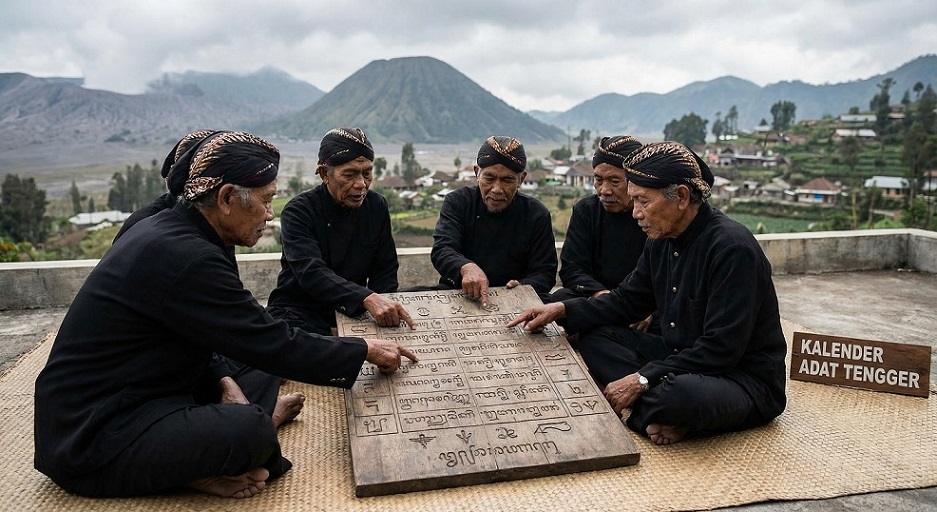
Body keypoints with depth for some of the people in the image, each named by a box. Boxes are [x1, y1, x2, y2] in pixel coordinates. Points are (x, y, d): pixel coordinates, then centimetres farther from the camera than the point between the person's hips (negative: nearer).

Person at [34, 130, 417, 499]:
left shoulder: (171, 230, 3)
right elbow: (271, 345, -21)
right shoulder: (183, 256, -26)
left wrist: (221, 383, -6)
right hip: (91, 441, -10)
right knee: (253, 431, -29)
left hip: (113, 403, 10)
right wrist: (365, 351, -10)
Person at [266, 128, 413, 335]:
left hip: (353, 312, 4)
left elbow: (385, 272, 4)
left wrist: (382, 308, -18)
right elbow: (311, 274, -28)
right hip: (299, 312, -4)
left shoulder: (377, 207, 3)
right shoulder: (298, 212, -12)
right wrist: (367, 299, -43)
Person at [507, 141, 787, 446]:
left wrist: (642, 379, -25)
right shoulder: (662, 241, 3)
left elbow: (720, 349, -26)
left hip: (746, 380, -8)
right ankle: (658, 410, -15)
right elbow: (627, 301, 12)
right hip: (681, 358, 9)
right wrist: (563, 310, -1)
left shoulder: (732, 248, -23)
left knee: (681, 395, -40)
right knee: (594, 336, 1)